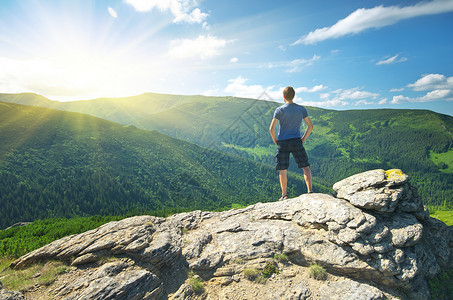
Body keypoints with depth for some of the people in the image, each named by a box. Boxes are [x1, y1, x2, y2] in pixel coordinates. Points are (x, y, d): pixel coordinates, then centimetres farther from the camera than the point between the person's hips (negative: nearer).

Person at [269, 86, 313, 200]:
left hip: (282, 142, -1)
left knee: (282, 170, 6)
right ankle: (310, 191, -4)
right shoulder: (301, 109, 5)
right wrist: (303, 139, 12)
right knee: (306, 167, 7)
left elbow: (271, 128, -8)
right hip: (296, 142, 1)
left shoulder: (279, 110, -3)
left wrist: (275, 141, 5)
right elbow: (310, 126, 6)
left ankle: (284, 195, 11)